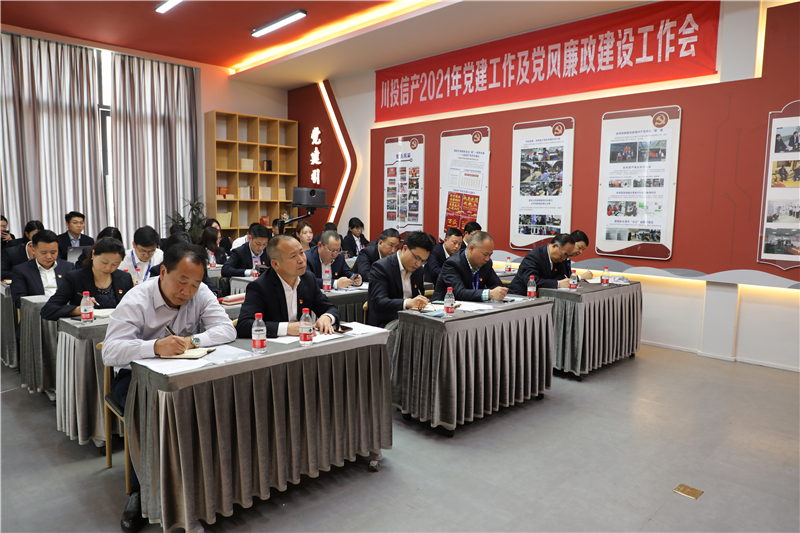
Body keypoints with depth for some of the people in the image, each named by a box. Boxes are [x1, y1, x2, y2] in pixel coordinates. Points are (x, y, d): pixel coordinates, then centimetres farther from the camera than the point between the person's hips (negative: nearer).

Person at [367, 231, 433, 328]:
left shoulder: (419, 269, 12)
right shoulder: (381, 267, -11)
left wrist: (421, 302, -4)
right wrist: (408, 303, -38)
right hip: (385, 323, -7)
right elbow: (378, 302, -23)